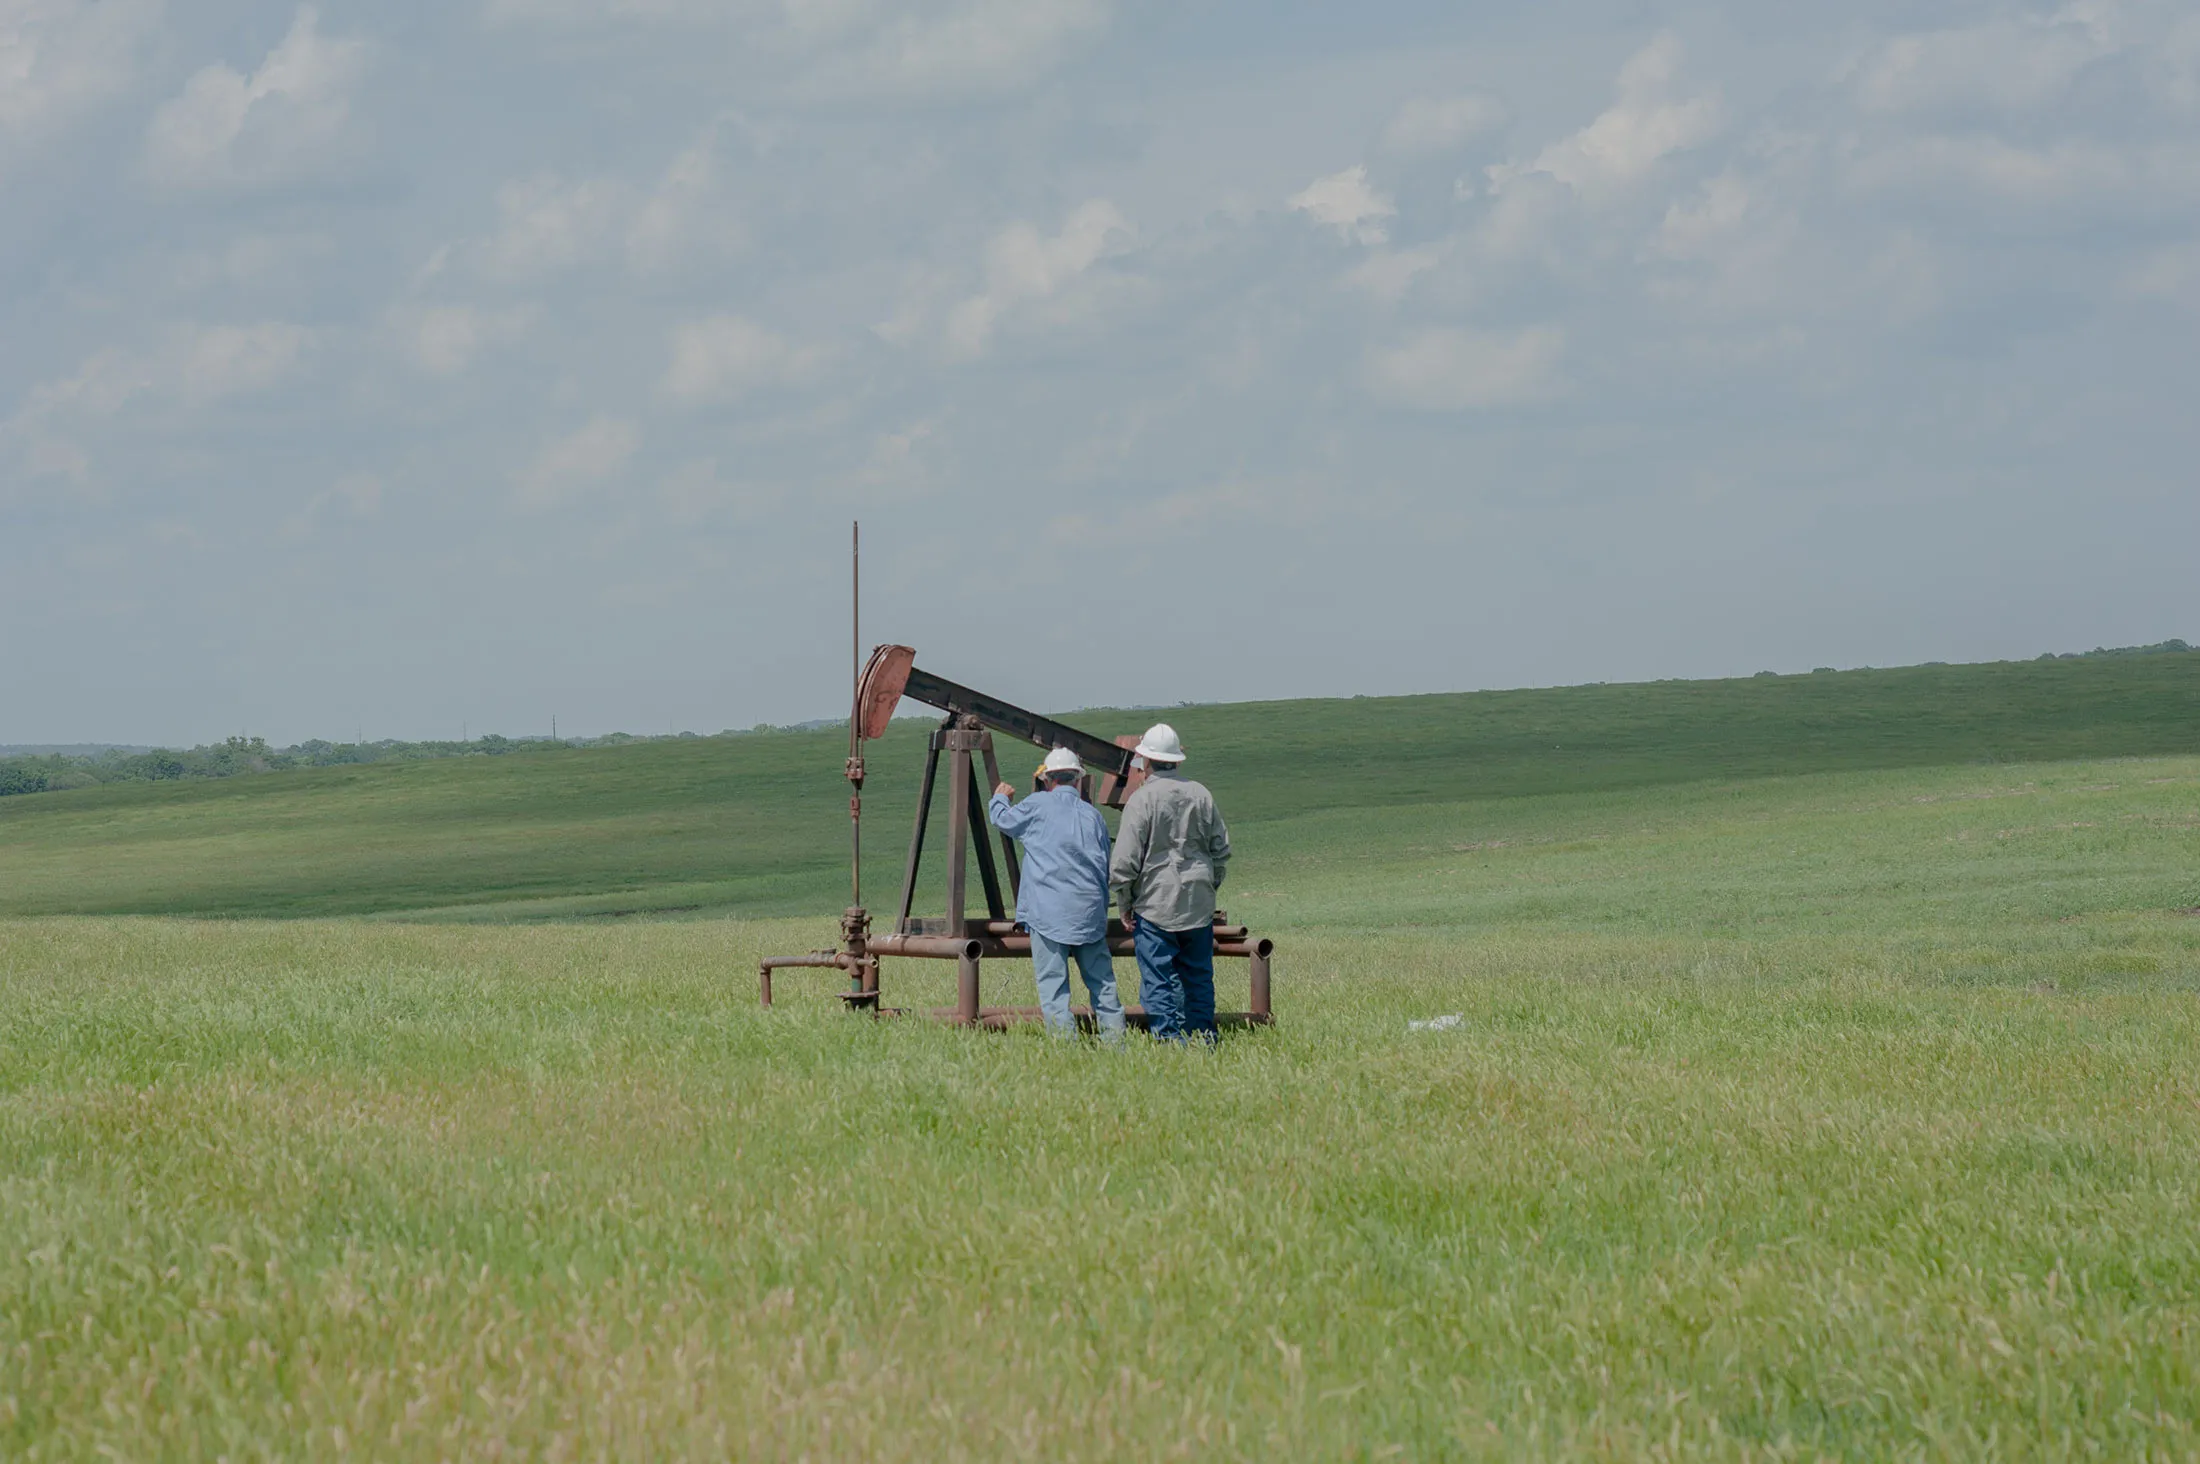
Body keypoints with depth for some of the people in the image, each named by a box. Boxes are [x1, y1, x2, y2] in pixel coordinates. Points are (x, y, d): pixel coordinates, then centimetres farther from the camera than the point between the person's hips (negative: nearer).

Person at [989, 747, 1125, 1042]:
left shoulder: (1039, 805, -2)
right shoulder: (1093, 815, 11)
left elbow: (1002, 819, 16)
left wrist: (999, 798, 37)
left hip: (1050, 914, -4)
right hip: (1090, 912, 4)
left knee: (1053, 984, -4)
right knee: (1101, 981, 9)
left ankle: (1065, 1038, -12)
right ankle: (1114, 1037, 6)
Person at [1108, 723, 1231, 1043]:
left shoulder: (1142, 800, -11)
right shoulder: (1201, 796, 5)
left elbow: (1125, 860, -10)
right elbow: (1221, 850, 13)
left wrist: (1124, 905, 1)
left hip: (1156, 905, -5)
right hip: (1198, 908, 5)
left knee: (1158, 982, -2)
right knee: (1199, 978, 13)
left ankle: (1168, 1040, -7)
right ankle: (1203, 1038, 14)